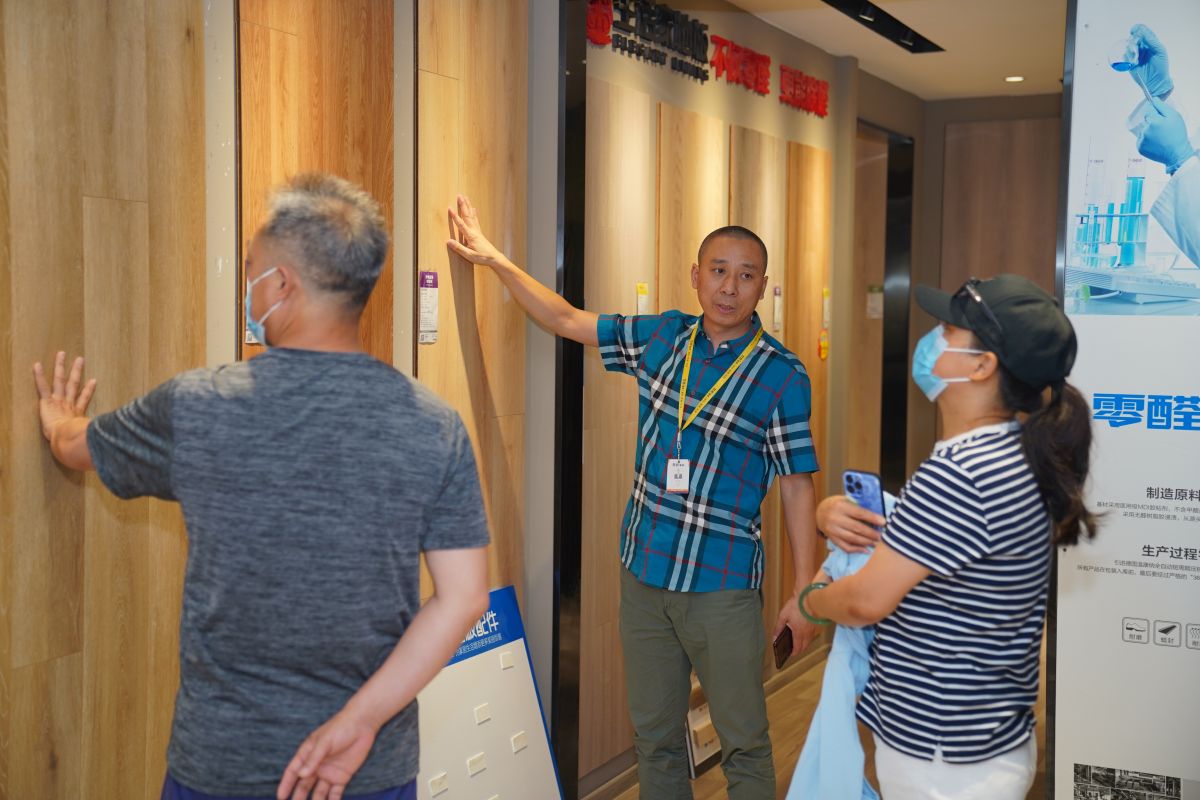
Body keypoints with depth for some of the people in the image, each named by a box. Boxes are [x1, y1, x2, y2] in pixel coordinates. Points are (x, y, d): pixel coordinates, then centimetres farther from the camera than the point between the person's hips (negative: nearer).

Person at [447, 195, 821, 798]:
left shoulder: (783, 376, -9)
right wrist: (493, 259, 11)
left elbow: (797, 487, -8)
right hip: (643, 572, 5)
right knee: (654, 736, 16)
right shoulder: (663, 336, 3)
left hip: (722, 585, -4)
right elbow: (567, 322, 13)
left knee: (744, 746, 4)